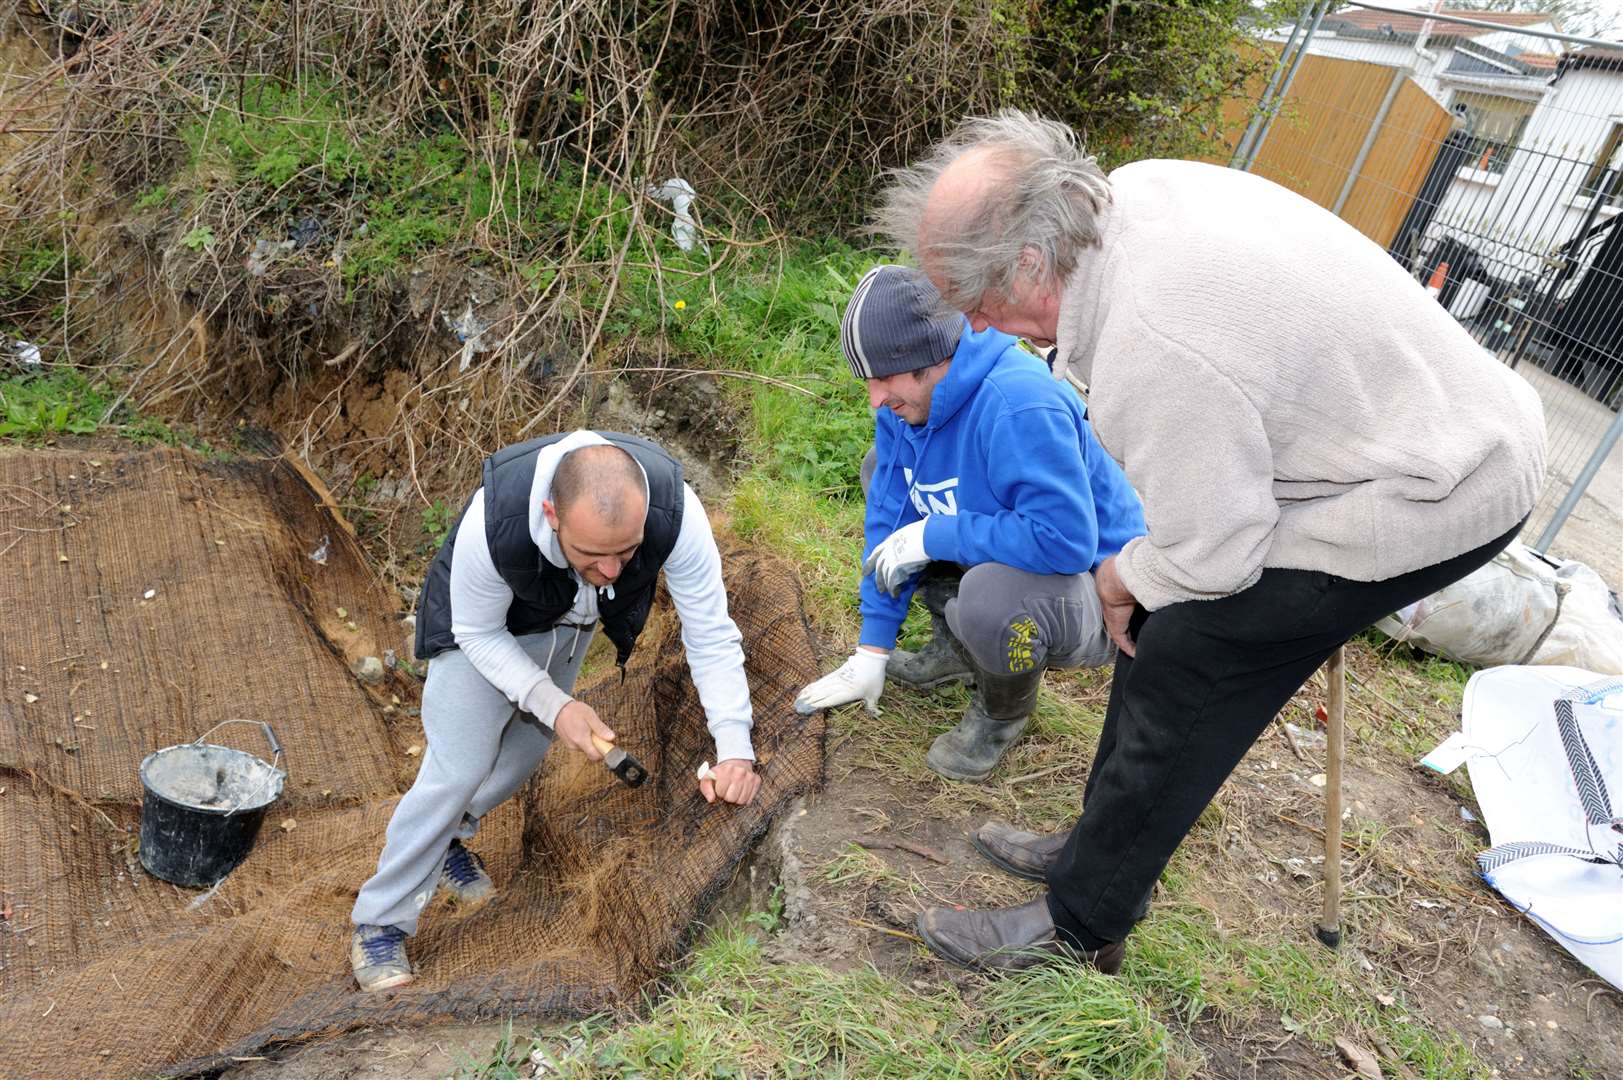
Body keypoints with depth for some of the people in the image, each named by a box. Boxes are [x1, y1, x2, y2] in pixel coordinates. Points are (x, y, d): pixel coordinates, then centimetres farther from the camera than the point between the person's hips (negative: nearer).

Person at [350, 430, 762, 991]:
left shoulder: (675, 512, -41)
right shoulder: (493, 523, -44)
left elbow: (711, 634, -31)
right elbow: (478, 632, -25)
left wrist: (735, 748, -39)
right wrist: (554, 706, -34)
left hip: (572, 619, 4)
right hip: (483, 623, -3)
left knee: (527, 747, 17)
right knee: (458, 770, -7)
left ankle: (447, 841, 46)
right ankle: (380, 921, 14)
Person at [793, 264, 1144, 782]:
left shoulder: (1019, 406, -34)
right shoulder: (907, 396, -6)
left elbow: (1066, 539, -40)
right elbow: (891, 519, -2)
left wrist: (933, 536, -28)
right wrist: (872, 652, -2)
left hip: (1093, 590, -8)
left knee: (990, 594, -41)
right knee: (884, 468, 7)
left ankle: (1003, 713, -2)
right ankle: (957, 647, 17)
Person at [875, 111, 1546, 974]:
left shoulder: (1151, 352, -36)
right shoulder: (1134, 189, -8)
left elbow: (1208, 555, -25)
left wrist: (1127, 576, -3)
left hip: (1426, 496, -9)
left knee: (1178, 675, -7)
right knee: (1160, 631, 11)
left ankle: (1080, 924, 11)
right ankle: (1103, 848, 29)